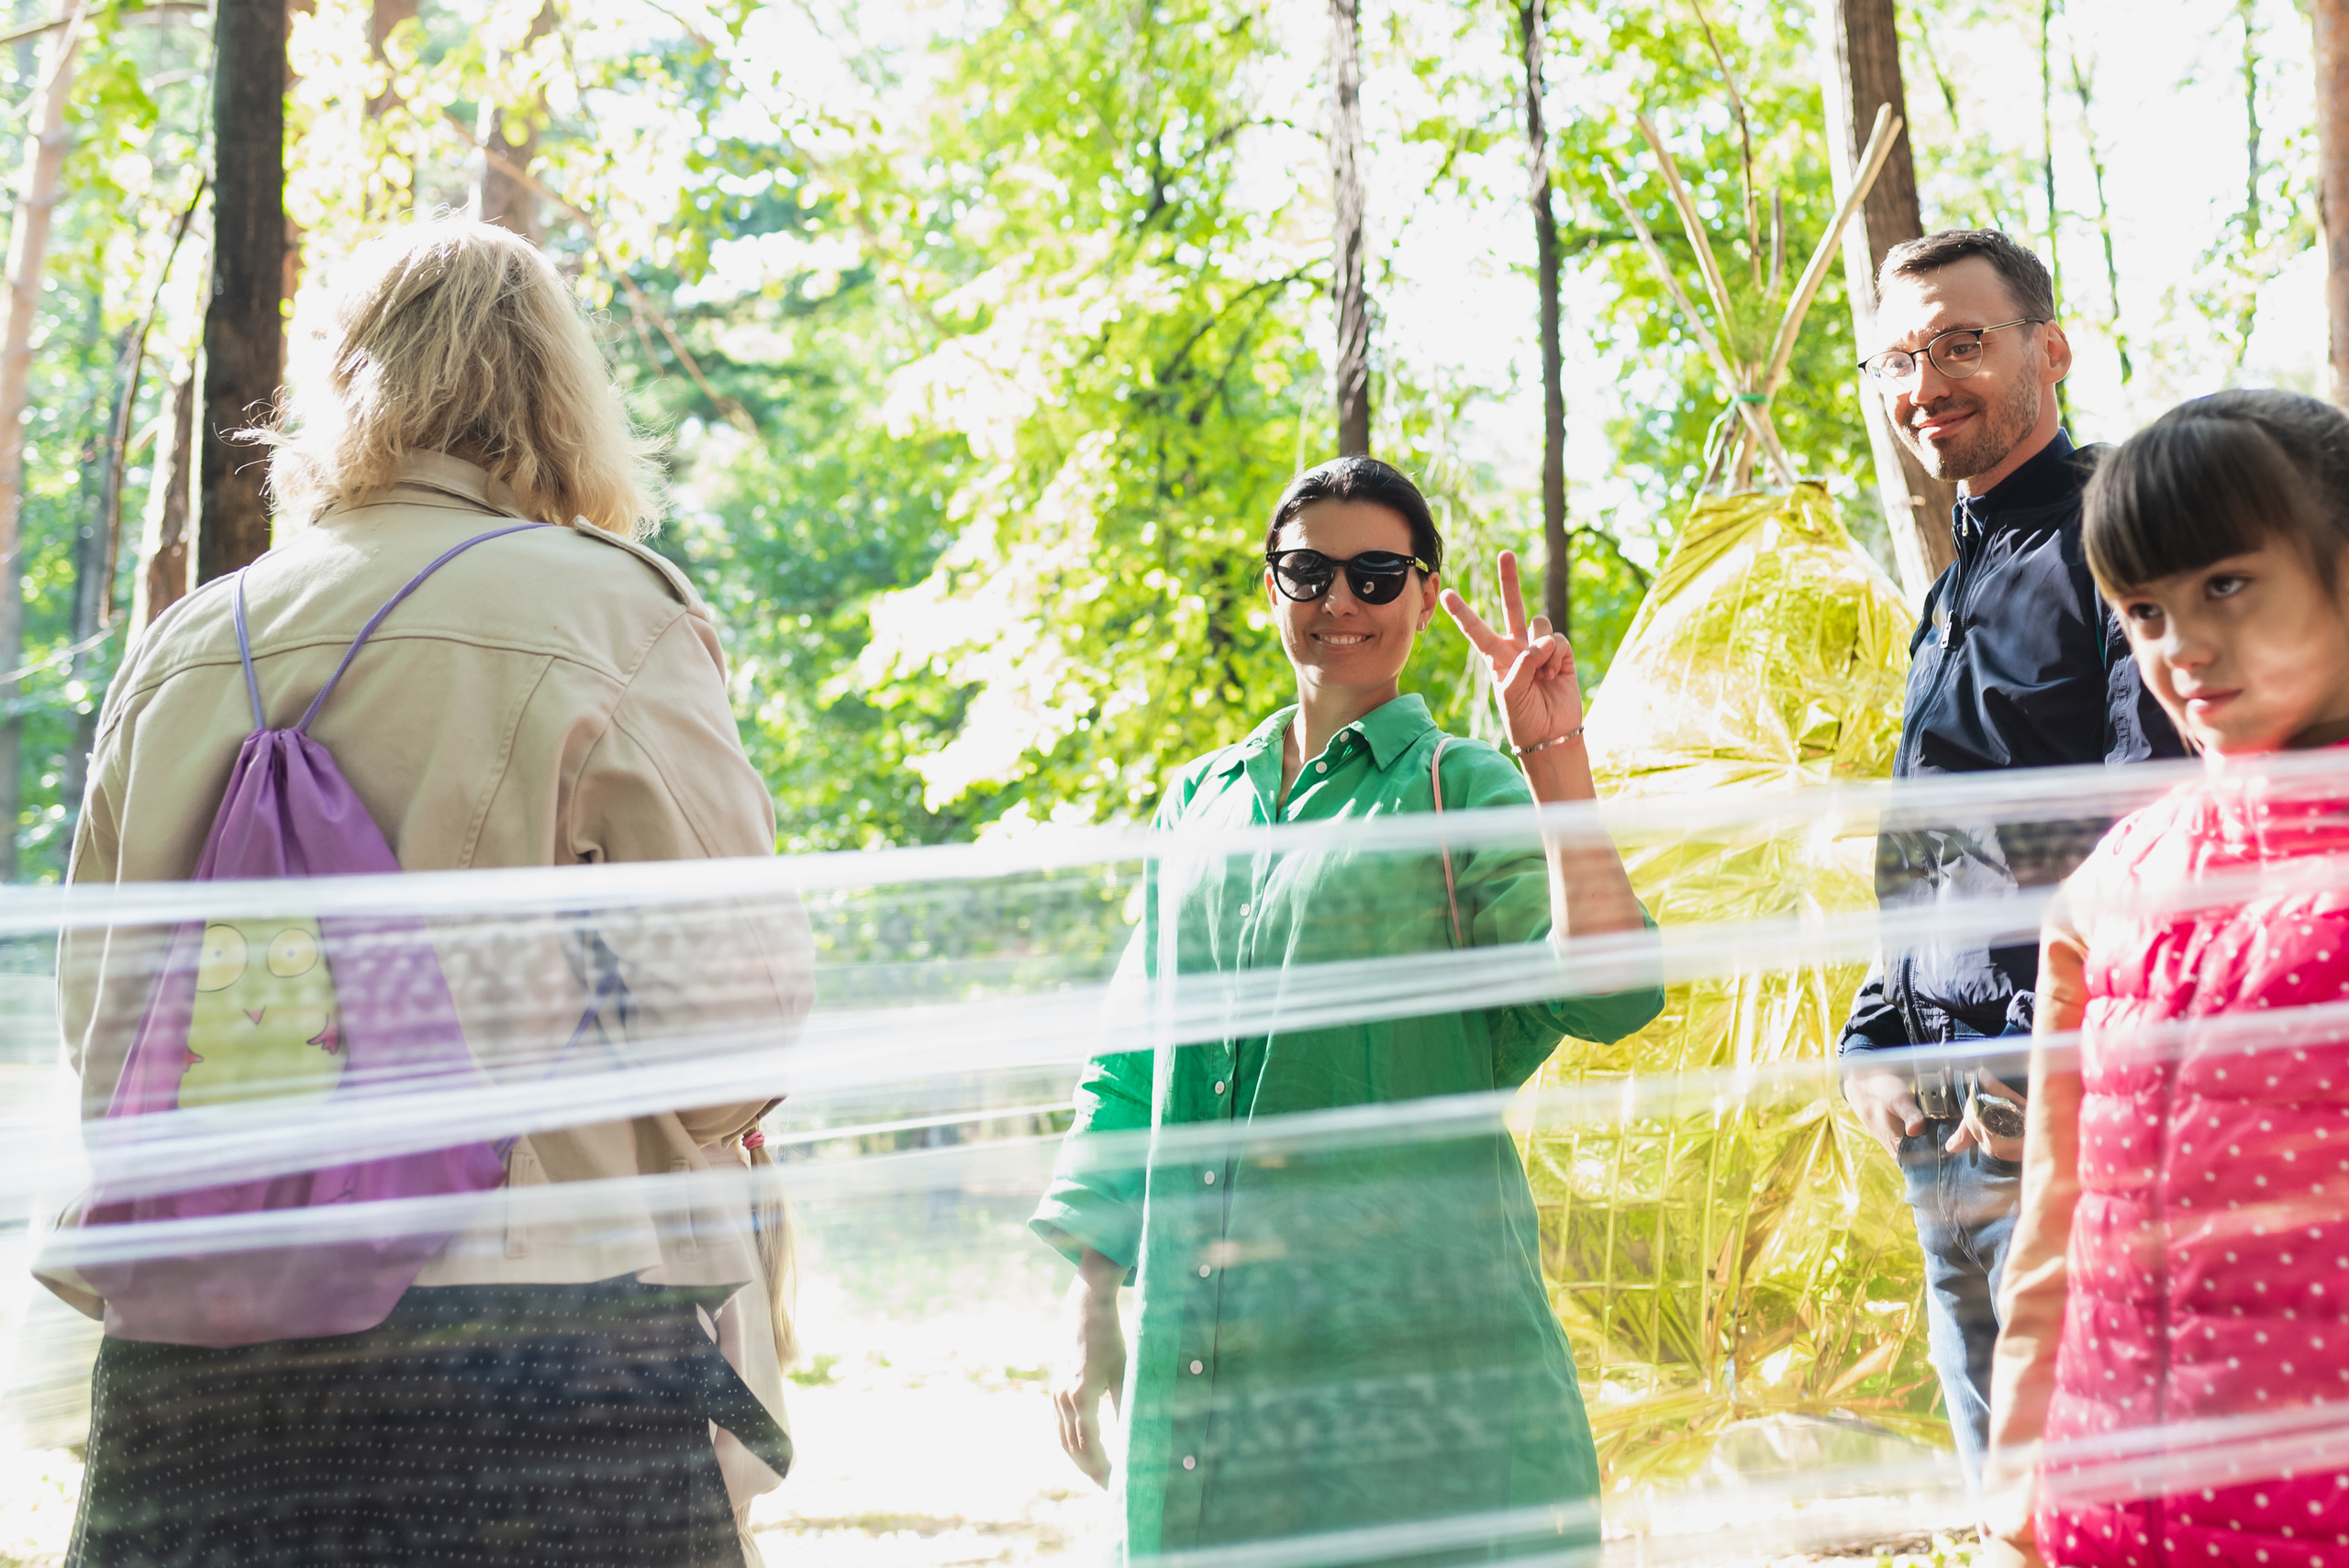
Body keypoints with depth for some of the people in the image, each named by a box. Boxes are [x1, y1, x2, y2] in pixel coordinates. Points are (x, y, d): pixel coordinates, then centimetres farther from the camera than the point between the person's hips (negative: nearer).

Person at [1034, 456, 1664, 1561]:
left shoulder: (1461, 790, 2)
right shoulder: (1200, 801, 16)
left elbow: (1610, 995, -13)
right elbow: (1129, 1067, 19)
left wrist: (1553, 758, -17)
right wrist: (1089, 1306, 13)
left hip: (1410, 1318, -4)